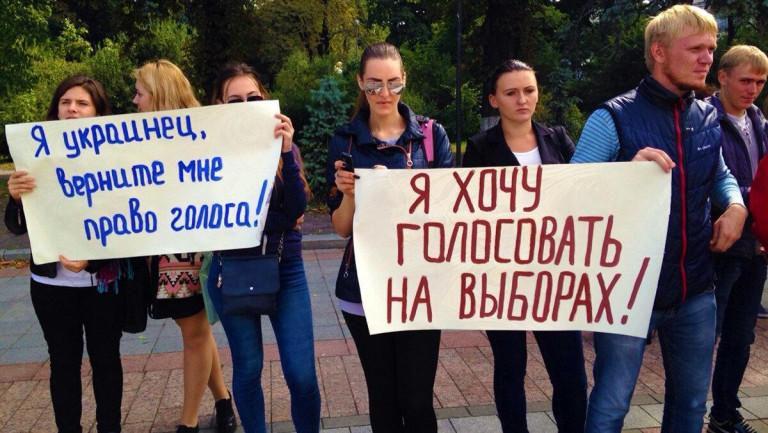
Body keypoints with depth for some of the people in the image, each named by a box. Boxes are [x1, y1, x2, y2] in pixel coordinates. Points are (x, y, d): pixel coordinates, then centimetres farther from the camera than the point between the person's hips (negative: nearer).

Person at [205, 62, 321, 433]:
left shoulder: (284, 146, 0)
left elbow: (296, 209, -14)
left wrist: (285, 152, -21)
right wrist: (274, 219, -18)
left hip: (286, 270, 1)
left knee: (302, 375, -1)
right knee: (247, 369, 11)